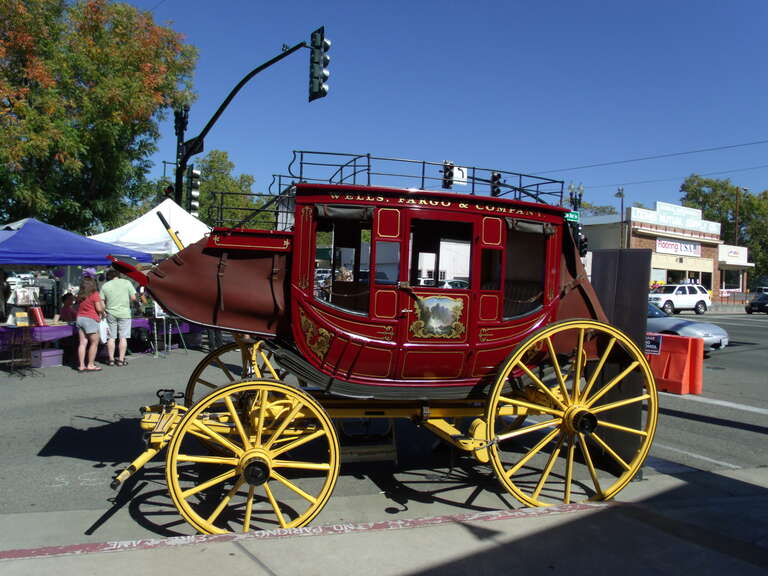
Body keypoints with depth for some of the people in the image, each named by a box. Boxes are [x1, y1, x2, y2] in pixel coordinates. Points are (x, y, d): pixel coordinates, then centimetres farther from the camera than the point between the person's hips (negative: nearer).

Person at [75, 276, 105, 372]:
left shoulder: (80, 295, 10)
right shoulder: (94, 294, -9)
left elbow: (78, 307, 10)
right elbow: (99, 308, -13)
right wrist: (102, 313, 8)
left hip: (80, 318, 6)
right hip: (91, 319, -6)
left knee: (82, 343, 7)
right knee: (94, 343, 4)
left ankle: (81, 365, 6)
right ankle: (90, 365, 4)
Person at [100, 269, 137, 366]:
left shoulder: (105, 286, 4)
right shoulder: (127, 282, 0)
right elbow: (133, 298, -4)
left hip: (110, 314, 2)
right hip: (124, 313, -2)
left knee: (111, 337, 9)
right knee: (123, 337, 2)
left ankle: (111, 359, 13)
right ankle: (121, 359, 3)